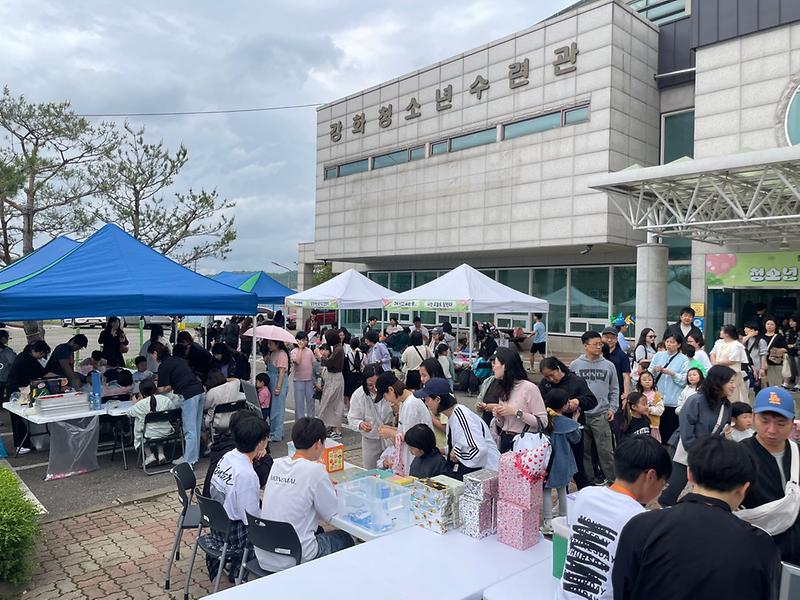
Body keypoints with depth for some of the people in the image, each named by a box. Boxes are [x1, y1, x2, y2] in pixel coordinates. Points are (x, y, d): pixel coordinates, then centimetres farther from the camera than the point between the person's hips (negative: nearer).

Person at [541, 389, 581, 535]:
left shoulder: (545, 419, -10)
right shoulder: (566, 423, -17)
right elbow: (576, 438, -3)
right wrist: (575, 421, 6)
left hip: (546, 461, 1)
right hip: (561, 461, -1)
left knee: (547, 490, 9)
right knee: (562, 490, 17)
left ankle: (548, 523, 10)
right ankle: (565, 519, 28)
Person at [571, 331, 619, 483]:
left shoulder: (609, 365, 5)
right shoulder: (575, 365, 2)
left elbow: (614, 390, 11)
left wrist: (612, 408, 2)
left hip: (601, 415, 0)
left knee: (606, 451, -2)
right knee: (583, 451, 9)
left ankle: (612, 481, 10)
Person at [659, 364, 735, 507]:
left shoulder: (726, 406, 1)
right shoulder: (696, 401, -18)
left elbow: (722, 431, 9)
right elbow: (687, 435, -18)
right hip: (686, 457, -5)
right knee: (670, 496, 3)